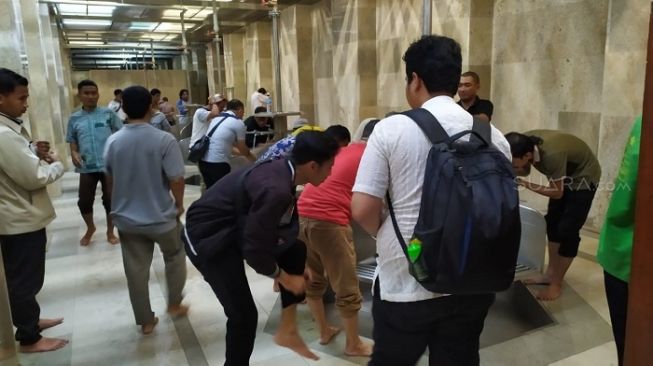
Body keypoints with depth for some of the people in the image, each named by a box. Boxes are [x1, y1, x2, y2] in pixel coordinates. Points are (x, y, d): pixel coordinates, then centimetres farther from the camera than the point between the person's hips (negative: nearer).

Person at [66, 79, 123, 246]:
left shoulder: (108, 113, 0)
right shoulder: (74, 118, 6)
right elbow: (72, 141, 12)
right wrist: (74, 153, -7)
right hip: (87, 167, 2)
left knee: (110, 200, 7)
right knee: (84, 201, 9)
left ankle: (110, 231, 26)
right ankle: (90, 228, 36)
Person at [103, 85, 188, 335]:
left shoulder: (113, 142, -3)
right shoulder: (164, 140, -18)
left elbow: (110, 179, 9)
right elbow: (176, 179, -19)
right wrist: (179, 204, -1)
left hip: (126, 217, 4)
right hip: (161, 216, -3)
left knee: (136, 269, 12)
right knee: (174, 257, 22)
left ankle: (145, 321, 23)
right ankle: (174, 304, 32)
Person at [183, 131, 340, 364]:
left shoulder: (282, 170, -5)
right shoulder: (275, 189, -33)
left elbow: (273, 227, 9)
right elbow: (254, 250, -28)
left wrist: (297, 265, 13)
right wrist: (284, 278, -11)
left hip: (235, 227, 9)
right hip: (207, 237, -9)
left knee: (296, 251, 7)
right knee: (243, 314, -6)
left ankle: (288, 330, 18)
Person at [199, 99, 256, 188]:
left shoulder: (217, 118, 20)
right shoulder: (238, 122, -2)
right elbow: (243, 150, 4)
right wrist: (253, 158, 24)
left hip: (203, 160, 8)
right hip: (218, 162, -8)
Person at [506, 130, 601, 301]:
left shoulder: (552, 154, -41)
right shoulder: (524, 143, -23)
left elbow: (557, 193, -27)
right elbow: (525, 170, -7)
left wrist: (524, 184, -32)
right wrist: (512, 172, -28)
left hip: (584, 177, -7)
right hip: (564, 174, 8)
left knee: (567, 229, -8)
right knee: (552, 222, 9)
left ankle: (557, 283, 3)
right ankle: (551, 273, 20)